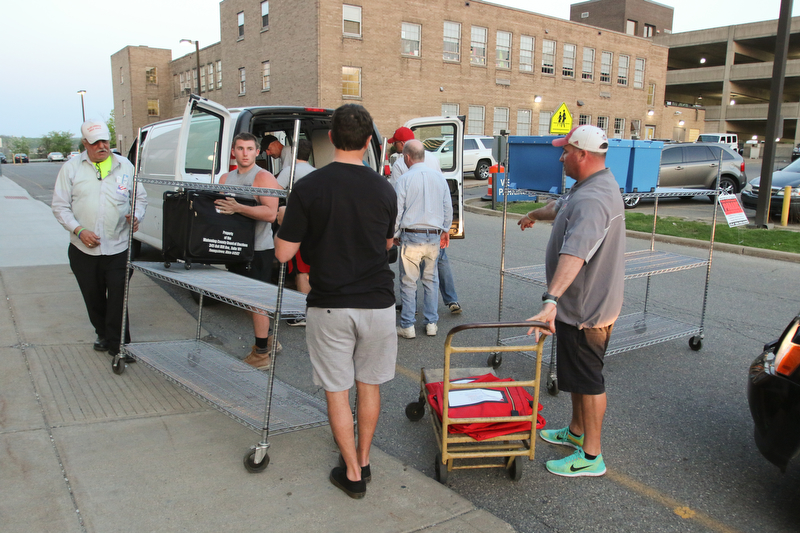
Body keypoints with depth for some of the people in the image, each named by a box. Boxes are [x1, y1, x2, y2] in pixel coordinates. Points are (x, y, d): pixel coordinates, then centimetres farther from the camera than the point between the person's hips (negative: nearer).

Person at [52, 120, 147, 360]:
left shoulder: (125, 166, 7)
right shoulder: (71, 168, 4)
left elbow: (141, 198, 14)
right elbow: (60, 206, 3)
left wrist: (135, 216, -7)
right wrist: (79, 230, -11)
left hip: (118, 248, -1)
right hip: (84, 250, 1)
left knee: (118, 298, -5)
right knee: (94, 298, 13)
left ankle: (117, 344, 6)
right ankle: (103, 335, 33)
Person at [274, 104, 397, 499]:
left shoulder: (308, 188, -11)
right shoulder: (384, 189, -2)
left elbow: (283, 253, -8)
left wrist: (284, 222, 10)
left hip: (329, 306, -2)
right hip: (377, 303, 3)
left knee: (337, 390, 11)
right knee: (369, 385, 18)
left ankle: (352, 473, 21)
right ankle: (363, 460, 33)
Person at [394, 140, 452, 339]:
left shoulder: (405, 179, -9)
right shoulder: (439, 177, 6)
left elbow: (397, 211, -7)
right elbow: (448, 208, 12)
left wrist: (394, 234, 7)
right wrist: (445, 229, 25)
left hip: (411, 237, -4)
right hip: (433, 236, 4)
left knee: (408, 282, 3)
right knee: (431, 280, 13)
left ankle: (407, 326, 8)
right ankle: (431, 323, 17)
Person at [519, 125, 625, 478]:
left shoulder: (591, 201, -28)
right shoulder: (595, 186, 9)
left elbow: (575, 254, -44)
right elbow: (560, 207, 31)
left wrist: (550, 299, -54)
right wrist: (534, 215, 49)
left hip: (586, 309, -11)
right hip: (583, 303, 11)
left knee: (587, 379, 1)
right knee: (576, 373, 23)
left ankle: (591, 456, 15)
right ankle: (577, 431, 40)